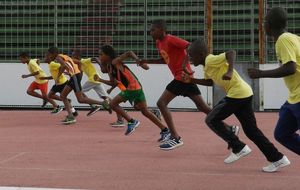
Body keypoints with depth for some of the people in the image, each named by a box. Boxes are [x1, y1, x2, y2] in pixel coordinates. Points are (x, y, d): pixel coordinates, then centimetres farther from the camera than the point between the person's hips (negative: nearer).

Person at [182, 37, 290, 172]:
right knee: (251, 129, 11)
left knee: (211, 120, -1)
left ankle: (239, 148, 0)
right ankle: (277, 158, 12)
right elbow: (210, 82, 30)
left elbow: (231, 52, -27)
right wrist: (192, 80, 22)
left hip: (237, 94, -10)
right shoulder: (207, 66, 16)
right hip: (244, 94, 10)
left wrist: (230, 71, -39)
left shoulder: (211, 60, -13)